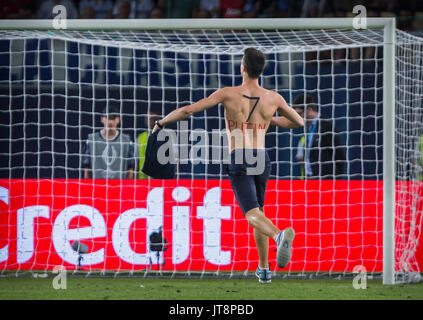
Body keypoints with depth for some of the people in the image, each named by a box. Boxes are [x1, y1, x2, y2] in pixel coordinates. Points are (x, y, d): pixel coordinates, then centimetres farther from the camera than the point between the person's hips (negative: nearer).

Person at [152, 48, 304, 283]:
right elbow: (299, 122, 19)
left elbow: (187, 110, -7)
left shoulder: (228, 94, -7)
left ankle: (280, 235, -49)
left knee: (253, 215, -14)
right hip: (262, 160, 4)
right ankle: (264, 269, 25)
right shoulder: (273, 98, 2)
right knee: (259, 211, 23)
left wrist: (162, 122, 10)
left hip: (238, 161, -4)